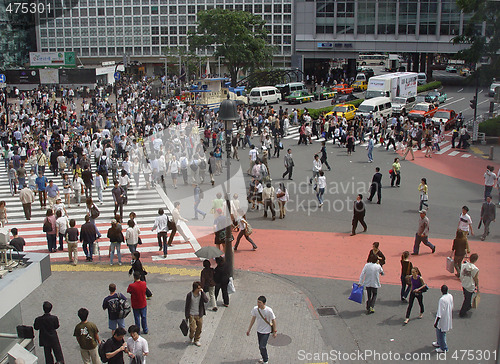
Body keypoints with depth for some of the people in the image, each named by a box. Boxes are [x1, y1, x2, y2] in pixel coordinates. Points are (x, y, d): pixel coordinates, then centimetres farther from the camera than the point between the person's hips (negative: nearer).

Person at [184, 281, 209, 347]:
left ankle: (196, 340, 30)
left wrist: (202, 292, -25)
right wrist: (187, 316, -2)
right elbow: (186, 306, -4)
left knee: (199, 328, 10)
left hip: (199, 315, 3)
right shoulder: (189, 295, -12)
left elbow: (206, 300, -21)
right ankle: (191, 337, 25)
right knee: (193, 328, -6)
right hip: (192, 315, -3)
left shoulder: (201, 294, -5)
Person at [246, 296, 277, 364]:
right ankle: (265, 358, 42)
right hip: (259, 330, 5)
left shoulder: (269, 311, -25)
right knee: (260, 346, 17)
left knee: (262, 347, -9)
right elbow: (253, 319, 3)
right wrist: (249, 329, 8)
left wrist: (275, 331, -5)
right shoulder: (255, 309, -13)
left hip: (266, 331, -5)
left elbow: (273, 320, -12)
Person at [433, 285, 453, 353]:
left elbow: (440, 313, -26)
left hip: (443, 319, -8)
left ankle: (443, 348, 22)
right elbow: (452, 308, 9)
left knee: (440, 332, 9)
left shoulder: (442, 299, -30)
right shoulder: (450, 296, -6)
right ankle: (439, 343, 45)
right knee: (441, 332, 26)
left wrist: (436, 322, -18)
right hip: (448, 318, 8)